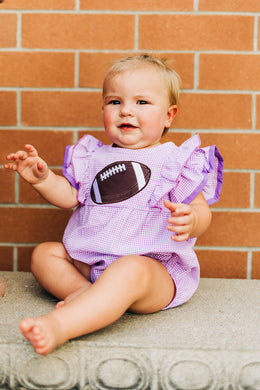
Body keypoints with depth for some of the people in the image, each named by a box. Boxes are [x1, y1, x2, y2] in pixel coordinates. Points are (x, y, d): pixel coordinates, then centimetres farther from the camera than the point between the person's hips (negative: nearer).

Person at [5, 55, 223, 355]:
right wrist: (43, 179, -6)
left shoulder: (176, 161, 1)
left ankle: (60, 324, -55)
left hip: (154, 266, -6)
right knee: (43, 254, -1)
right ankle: (86, 293, -24)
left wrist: (191, 221, -30)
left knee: (130, 272, -39)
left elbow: (201, 212, -5)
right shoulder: (93, 158, 15)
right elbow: (70, 196, 13)